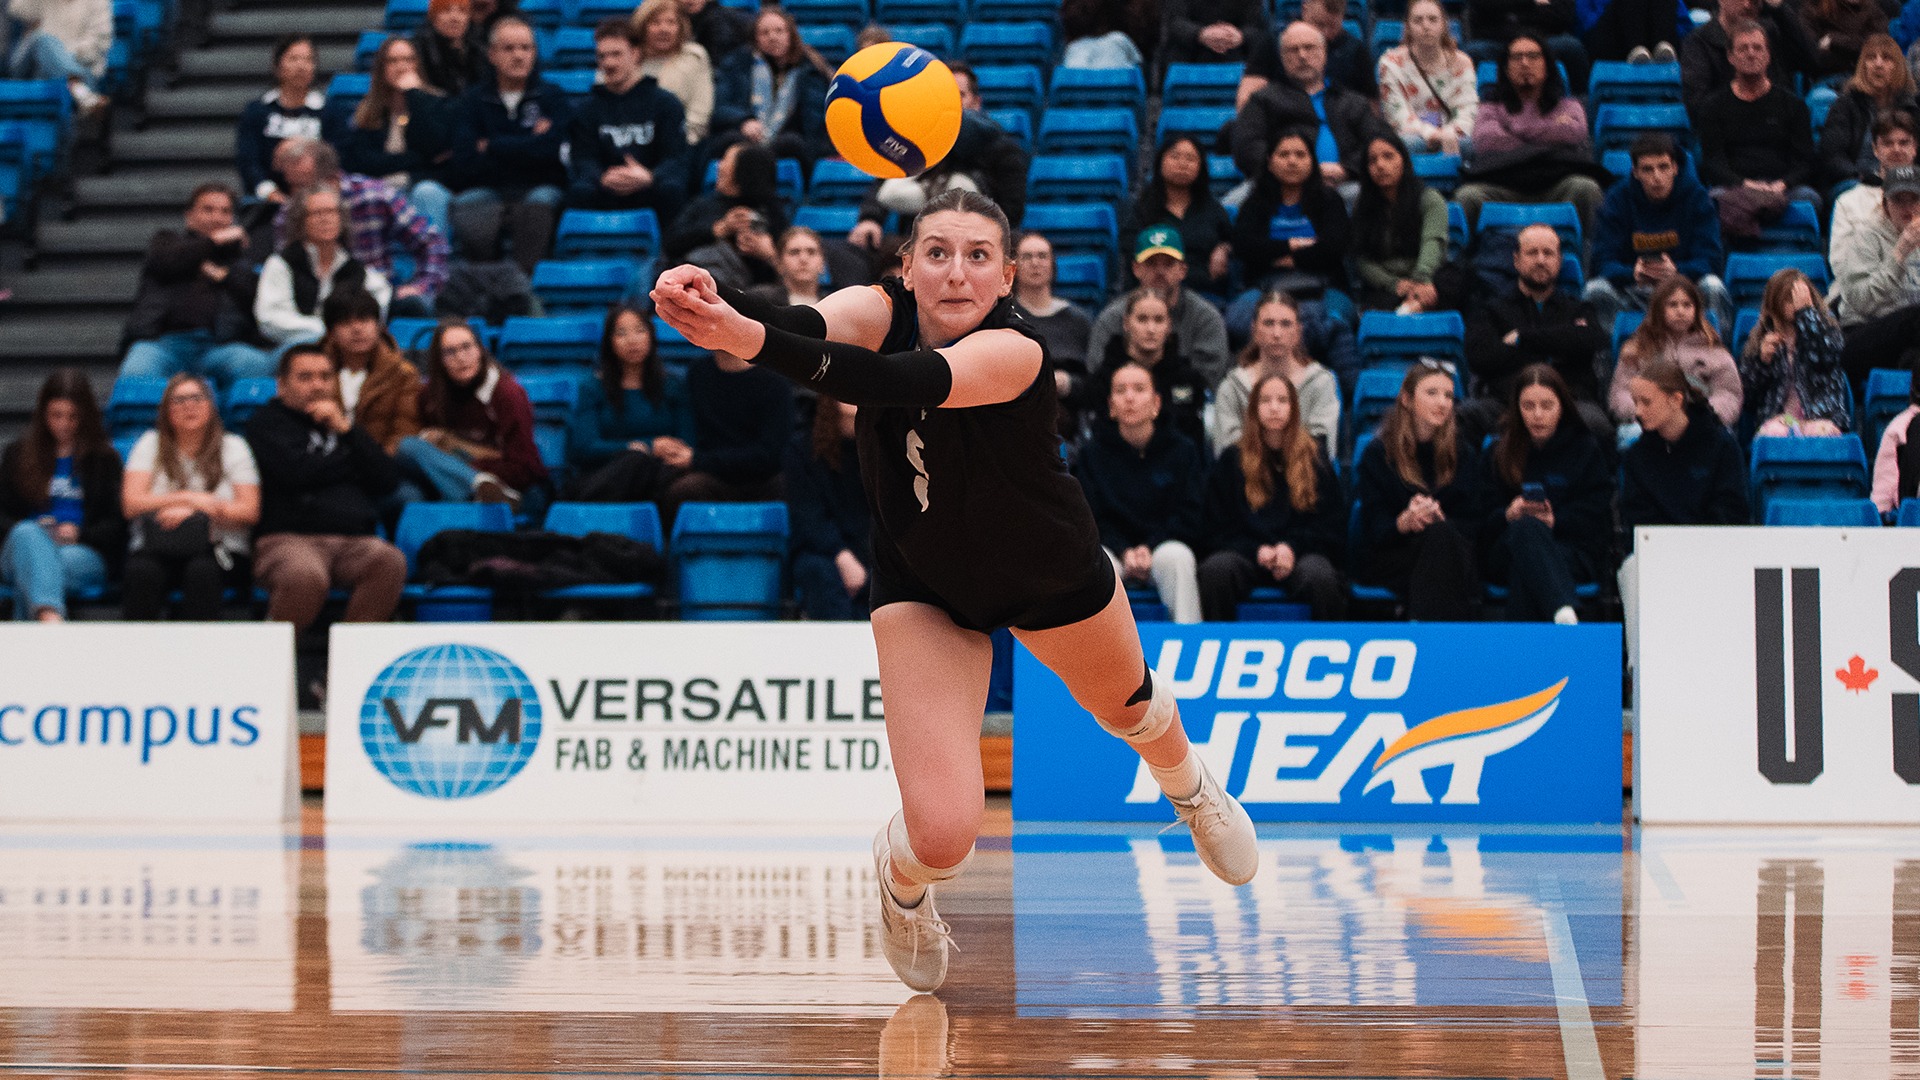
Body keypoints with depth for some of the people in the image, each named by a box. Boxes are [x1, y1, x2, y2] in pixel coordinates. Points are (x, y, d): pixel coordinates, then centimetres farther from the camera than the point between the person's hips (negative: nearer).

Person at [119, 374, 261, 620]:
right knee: (143, 572, -35)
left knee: (202, 571, -36)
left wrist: (192, 513, -13)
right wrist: (190, 498, -9)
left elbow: (250, 512, -1)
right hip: (157, 549, 0)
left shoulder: (233, 447, 12)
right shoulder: (151, 445, 13)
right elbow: (131, 505, 0)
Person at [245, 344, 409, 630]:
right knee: (306, 577, -40)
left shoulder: (344, 422, 29)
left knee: (390, 562, -32)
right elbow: (294, 472, -5)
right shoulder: (267, 422, 15)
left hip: (354, 542, 4)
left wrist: (346, 431, 5)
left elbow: (388, 480, 14)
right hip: (288, 538, -4)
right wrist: (348, 463, 12)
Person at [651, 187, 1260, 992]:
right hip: (924, 587, 1)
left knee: (1126, 703, 29)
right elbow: (810, 326, -48)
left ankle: (1188, 786, 68)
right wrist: (717, 304, -71)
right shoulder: (883, 311, -25)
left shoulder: (1016, 353, -36)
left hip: (1051, 579, -1)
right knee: (942, 831, -14)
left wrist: (756, 342, -71)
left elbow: (900, 381, -55)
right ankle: (902, 880, 25)